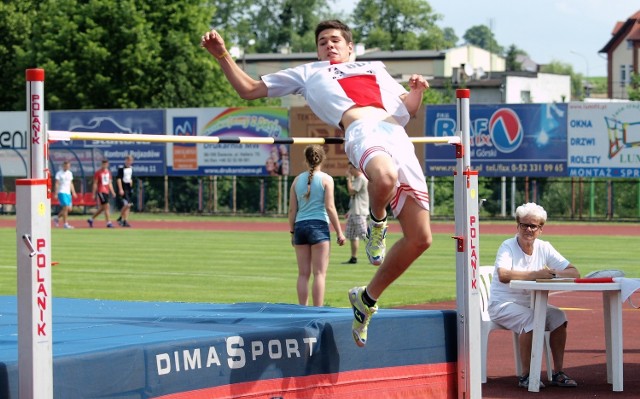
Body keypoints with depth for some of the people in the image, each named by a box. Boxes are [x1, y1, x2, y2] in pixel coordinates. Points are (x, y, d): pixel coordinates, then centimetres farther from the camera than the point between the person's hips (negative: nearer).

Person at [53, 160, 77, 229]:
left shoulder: (70, 173, 14)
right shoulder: (59, 173, -4)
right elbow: (57, 184, -8)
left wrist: (73, 192, 15)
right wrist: (56, 193, -14)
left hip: (68, 193, 7)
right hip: (61, 192, -7)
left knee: (69, 209, 3)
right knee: (66, 207, -14)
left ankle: (57, 217, 22)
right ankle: (65, 224, -8)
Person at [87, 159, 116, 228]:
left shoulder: (108, 172, 14)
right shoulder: (98, 172, -7)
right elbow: (95, 184, -6)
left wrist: (112, 191, 13)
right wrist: (94, 194, -9)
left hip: (106, 191, 8)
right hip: (101, 191, -8)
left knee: (102, 208, 13)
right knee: (106, 206, -13)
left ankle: (91, 219, 27)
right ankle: (108, 222, -11)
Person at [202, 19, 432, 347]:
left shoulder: (375, 69, 38)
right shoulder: (308, 73, 31)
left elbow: (408, 110, 37)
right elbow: (248, 90, 32)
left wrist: (417, 90, 16)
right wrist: (222, 55, 22)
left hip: (397, 135, 4)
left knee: (419, 238, -5)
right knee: (384, 177, -44)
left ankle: (367, 298, 13)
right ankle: (376, 222, -8)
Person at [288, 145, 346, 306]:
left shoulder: (298, 180, 9)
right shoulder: (326, 179, -2)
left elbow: (292, 210, 9)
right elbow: (330, 207, -7)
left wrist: (292, 232, 17)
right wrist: (339, 232, -3)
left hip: (300, 226, 4)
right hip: (319, 226, -4)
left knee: (303, 273, 8)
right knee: (319, 273, -3)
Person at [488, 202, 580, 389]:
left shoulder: (544, 248, 2)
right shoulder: (508, 247, -13)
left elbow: (574, 273, -4)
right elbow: (503, 275, -33)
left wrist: (552, 273, -24)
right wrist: (535, 274, -36)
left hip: (531, 304, 5)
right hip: (503, 304, -5)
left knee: (558, 316, -19)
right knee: (530, 318, -32)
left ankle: (558, 373, -12)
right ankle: (525, 375, -22)